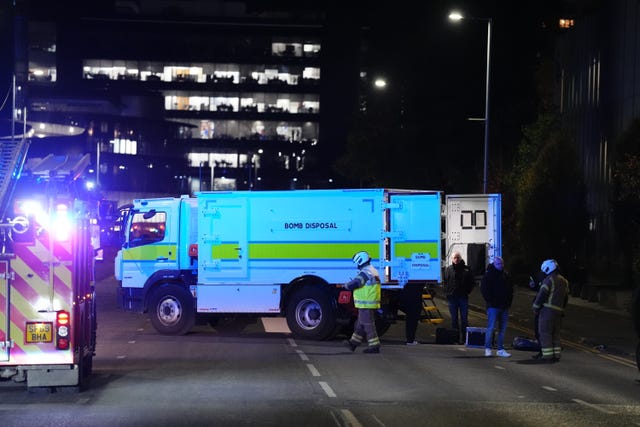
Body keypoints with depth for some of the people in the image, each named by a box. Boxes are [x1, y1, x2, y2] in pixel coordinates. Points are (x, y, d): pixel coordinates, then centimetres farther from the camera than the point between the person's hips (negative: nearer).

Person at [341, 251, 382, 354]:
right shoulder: (373, 271, 15)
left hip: (365, 304, -10)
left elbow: (354, 284, -25)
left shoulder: (365, 273, -18)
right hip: (372, 303, 10)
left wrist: (345, 286, -6)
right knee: (360, 324, 16)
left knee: (368, 325, -4)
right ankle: (353, 343, 24)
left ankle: (374, 346, -2)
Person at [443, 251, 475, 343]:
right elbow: (445, 282, 10)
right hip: (452, 297, 1)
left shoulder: (466, 269, 3)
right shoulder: (448, 269, 6)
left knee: (464, 319, 1)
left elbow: (471, 282, 8)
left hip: (463, 297, -1)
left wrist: (467, 291, -2)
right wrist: (447, 293, -1)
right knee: (454, 319, 6)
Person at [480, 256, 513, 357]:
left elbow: (510, 290, 21)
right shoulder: (488, 276, -3)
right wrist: (491, 302, -13)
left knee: (502, 329, 7)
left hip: (504, 307, 6)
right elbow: (484, 290, -7)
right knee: (491, 328, -9)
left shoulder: (505, 276, 15)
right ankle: (488, 348, -2)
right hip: (493, 307, -6)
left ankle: (500, 349, 12)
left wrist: (509, 302, 8)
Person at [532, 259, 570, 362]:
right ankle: (556, 354, 13)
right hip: (558, 311, 8)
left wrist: (535, 307, -6)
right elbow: (566, 298, 19)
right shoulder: (564, 281, 16)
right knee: (555, 333, 13)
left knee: (545, 332, -4)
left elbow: (542, 294, -15)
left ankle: (547, 355, -8)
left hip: (547, 310, -8)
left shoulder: (549, 279, -10)